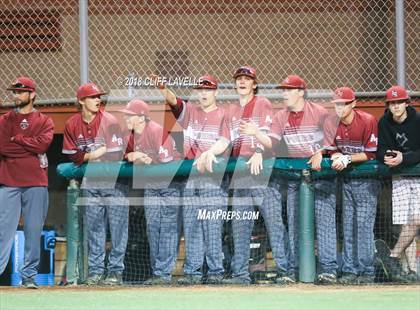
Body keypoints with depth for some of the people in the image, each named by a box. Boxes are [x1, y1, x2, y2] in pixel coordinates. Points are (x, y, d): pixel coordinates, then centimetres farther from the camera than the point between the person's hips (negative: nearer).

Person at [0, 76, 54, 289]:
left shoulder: (44, 122, 11)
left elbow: (42, 143, -8)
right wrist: (31, 148, -6)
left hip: (36, 183, 0)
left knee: (34, 230, 1)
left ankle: (29, 275, 6)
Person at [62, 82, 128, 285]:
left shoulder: (109, 121, -10)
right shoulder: (72, 124, 1)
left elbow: (115, 154, -14)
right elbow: (72, 154, 4)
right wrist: (90, 156, -12)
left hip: (113, 180, -3)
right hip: (90, 184, 4)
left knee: (117, 225, -5)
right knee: (94, 227, 7)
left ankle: (115, 271, -1)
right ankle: (95, 270, 13)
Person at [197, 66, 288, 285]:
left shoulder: (263, 104, 4)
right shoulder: (231, 110, 20)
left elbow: (265, 132, -10)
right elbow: (225, 140, 14)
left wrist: (259, 153, -28)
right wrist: (209, 152, -7)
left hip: (262, 167, -6)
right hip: (238, 172, 6)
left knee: (273, 219, -10)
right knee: (239, 226, 4)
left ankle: (284, 269, -10)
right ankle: (240, 273, 7)